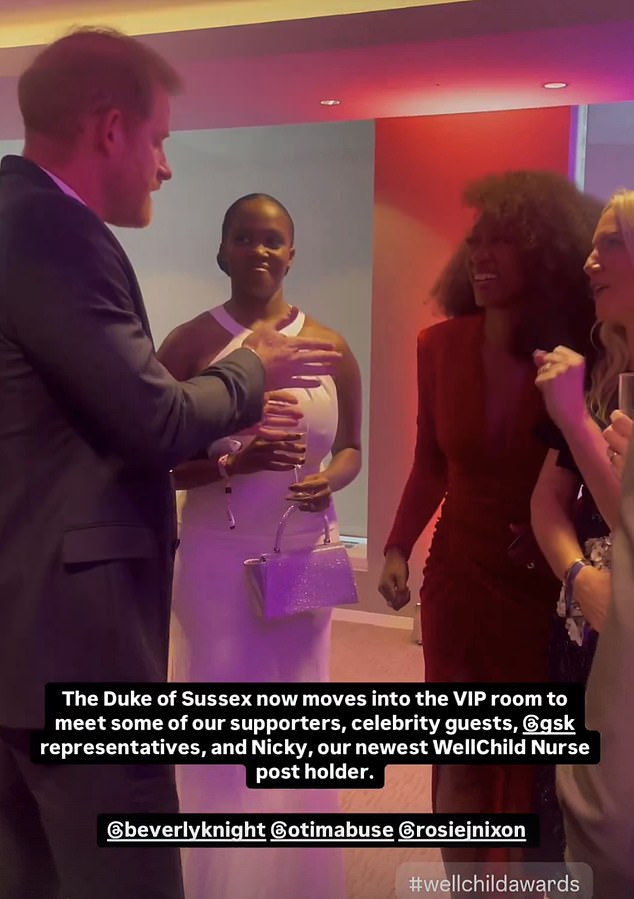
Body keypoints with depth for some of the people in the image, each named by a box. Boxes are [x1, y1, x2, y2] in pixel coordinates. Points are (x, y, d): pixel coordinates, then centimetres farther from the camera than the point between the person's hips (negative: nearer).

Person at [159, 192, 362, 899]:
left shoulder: (329, 348, 3)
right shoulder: (189, 343, -4)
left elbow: (351, 448, 12)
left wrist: (328, 479, -11)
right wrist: (233, 463, -21)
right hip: (218, 556, -2)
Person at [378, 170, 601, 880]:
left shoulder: (585, 359, -12)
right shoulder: (441, 346, -5)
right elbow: (432, 465, 5)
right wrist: (398, 548, -4)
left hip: (554, 587, -2)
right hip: (458, 577, 2)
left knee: (541, 767, 13)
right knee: (460, 760, 13)